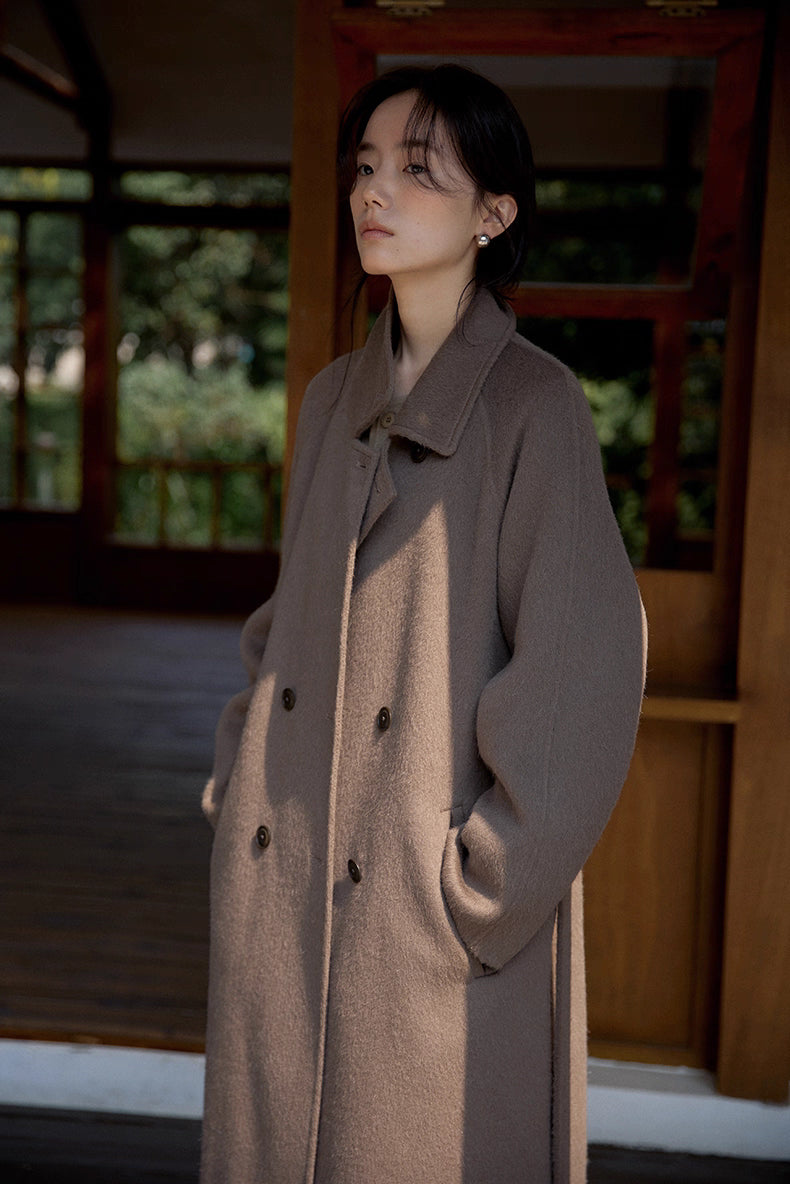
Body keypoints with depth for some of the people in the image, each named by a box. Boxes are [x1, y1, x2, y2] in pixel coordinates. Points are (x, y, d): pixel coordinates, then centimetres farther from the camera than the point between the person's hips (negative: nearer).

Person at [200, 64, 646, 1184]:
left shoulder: (536, 406, -10)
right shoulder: (334, 399, 9)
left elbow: (587, 667, -14)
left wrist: (483, 890, -13)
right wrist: (241, 782, 6)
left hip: (437, 923, -6)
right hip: (282, 892, 6)